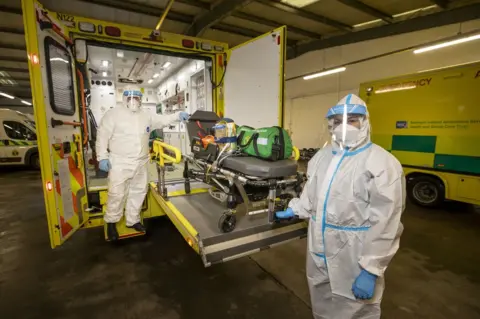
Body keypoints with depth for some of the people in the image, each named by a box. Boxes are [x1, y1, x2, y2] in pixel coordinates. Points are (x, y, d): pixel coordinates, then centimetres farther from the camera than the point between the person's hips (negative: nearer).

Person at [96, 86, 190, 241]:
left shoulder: (146, 116, 11)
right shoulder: (113, 114, -4)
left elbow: (162, 120, 11)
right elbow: (103, 136, -5)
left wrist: (177, 116, -7)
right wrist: (102, 157, -10)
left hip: (140, 163, 5)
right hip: (120, 162, -5)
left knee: (138, 192, 13)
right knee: (117, 194, -1)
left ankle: (133, 220, 30)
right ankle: (111, 222, 21)